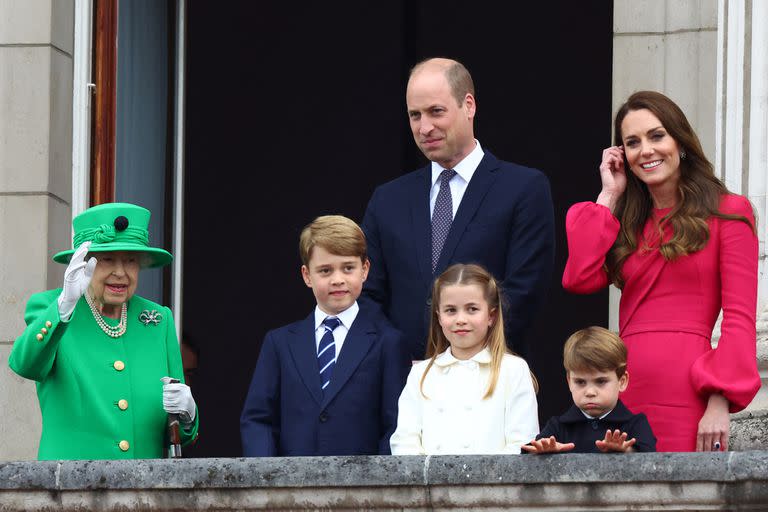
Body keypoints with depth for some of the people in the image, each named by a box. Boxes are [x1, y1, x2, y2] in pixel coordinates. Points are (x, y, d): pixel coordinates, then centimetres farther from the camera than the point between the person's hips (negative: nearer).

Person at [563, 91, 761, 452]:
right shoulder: (628, 222, 20)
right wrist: (609, 196, 10)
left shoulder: (727, 213, 4)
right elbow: (579, 279, 2)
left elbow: (740, 317, -4)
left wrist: (720, 402, -15)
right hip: (625, 392, 5)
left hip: (687, 394, -5)